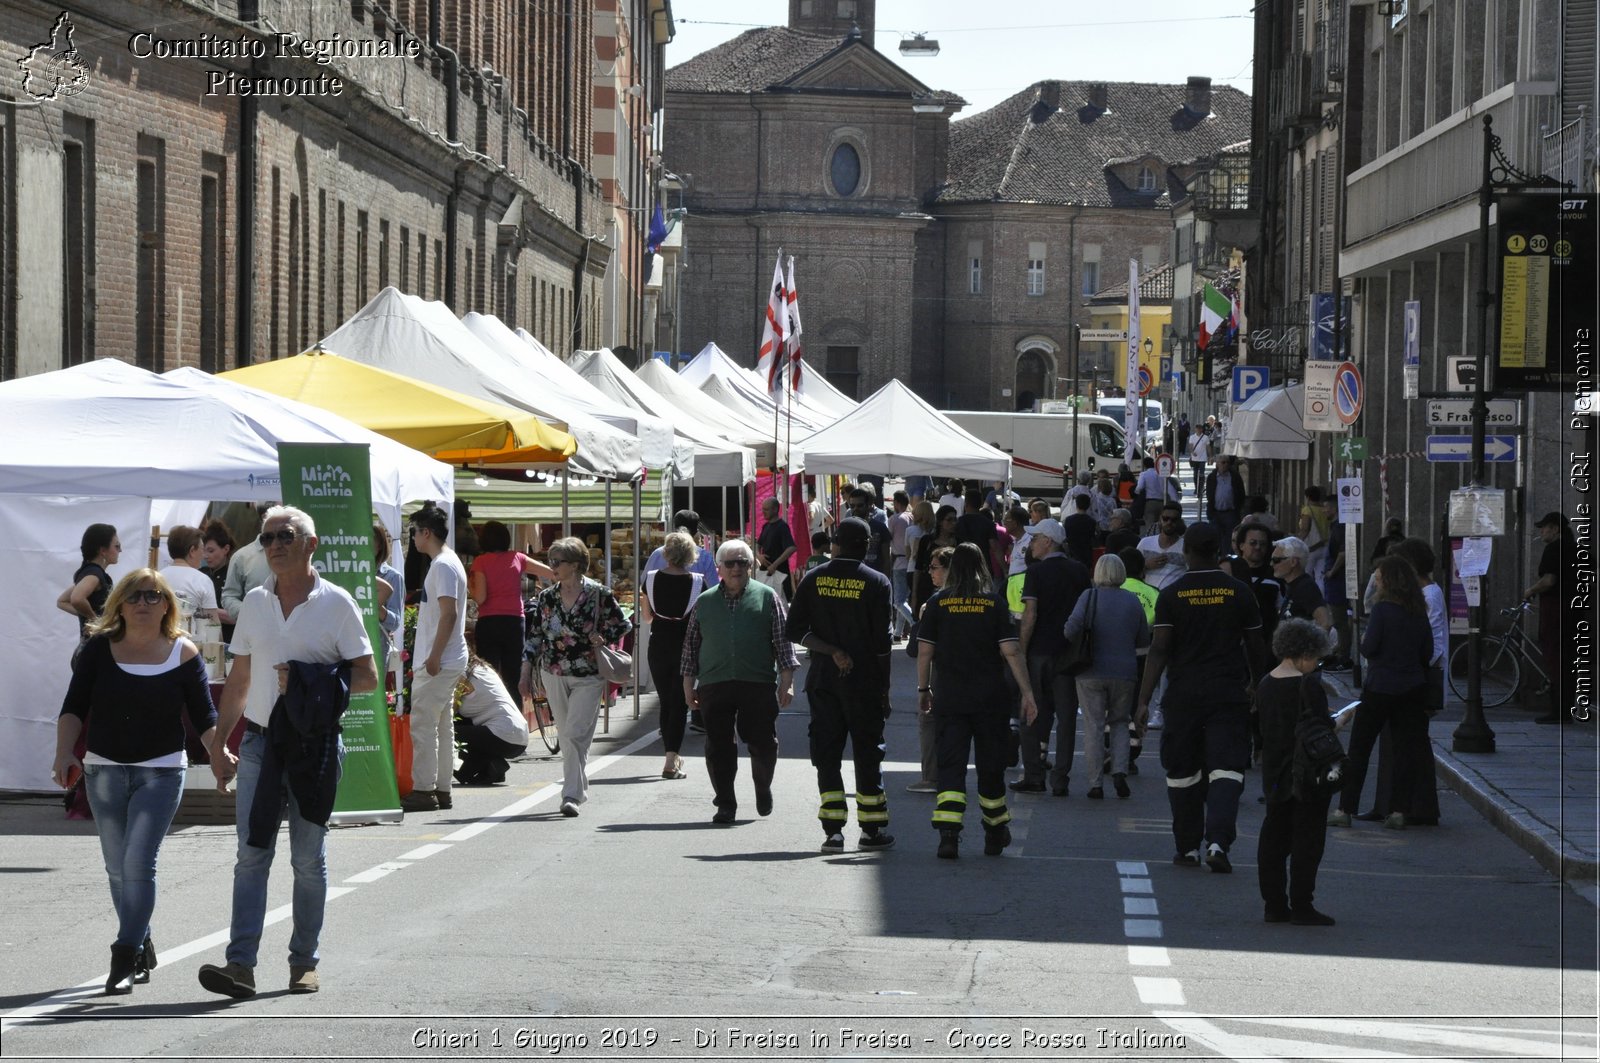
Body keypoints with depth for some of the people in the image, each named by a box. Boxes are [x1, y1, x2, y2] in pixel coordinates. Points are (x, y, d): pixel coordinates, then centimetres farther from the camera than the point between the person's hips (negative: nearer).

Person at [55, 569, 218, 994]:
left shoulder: (184, 654, -3)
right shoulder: (100, 648, 1)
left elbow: (204, 718, -1)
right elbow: (74, 708, 0)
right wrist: (64, 753, -14)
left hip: (161, 772, -3)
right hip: (103, 770, 3)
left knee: (138, 863, -14)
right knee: (118, 867, 11)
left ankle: (125, 960, -12)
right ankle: (143, 951, 28)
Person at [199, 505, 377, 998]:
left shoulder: (336, 602, -3)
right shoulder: (254, 602, 10)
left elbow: (367, 678, -5)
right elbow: (239, 681, 16)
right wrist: (218, 743, 12)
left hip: (315, 742, -3)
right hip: (260, 740, 3)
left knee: (309, 859, 4)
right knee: (251, 855, -5)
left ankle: (304, 962, 14)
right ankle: (241, 963, -12)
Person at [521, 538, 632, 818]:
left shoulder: (598, 595, -6)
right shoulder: (547, 598, 6)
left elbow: (623, 625, 4)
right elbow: (534, 636, 11)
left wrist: (601, 638, -11)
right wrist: (526, 673, 7)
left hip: (588, 676, -4)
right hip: (554, 675, 5)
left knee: (577, 735, -14)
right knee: (566, 735, 11)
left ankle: (572, 795, -15)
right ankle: (578, 789, 24)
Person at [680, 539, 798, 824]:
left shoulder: (767, 597, 7)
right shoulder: (704, 602, 13)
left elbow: (783, 640, 6)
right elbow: (691, 645, 16)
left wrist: (787, 681, -2)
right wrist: (688, 685, 11)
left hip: (759, 684, -2)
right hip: (714, 684, 2)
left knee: (763, 743, -1)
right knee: (719, 747, 1)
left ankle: (763, 788, 27)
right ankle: (725, 804, 12)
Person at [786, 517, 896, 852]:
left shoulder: (814, 580, 3)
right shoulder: (876, 583, -4)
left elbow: (795, 630, -3)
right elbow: (881, 641, -6)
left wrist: (832, 651, -4)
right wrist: (884, 690, 0)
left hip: (822, 681, 2)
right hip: (864, 682, -2)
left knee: (826, 753, 6)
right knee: (868, 753, 6)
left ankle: (833, 830, 1)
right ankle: (872, 830, 9)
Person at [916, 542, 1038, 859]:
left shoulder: (937, 603, 0)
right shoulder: (994, 603, -2)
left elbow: (924, 651, 0)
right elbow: (1011, 651, -6)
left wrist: (923, 690, 11)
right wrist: (1027, 693, -3)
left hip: (948, 699, 0)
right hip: (989, 699, 0)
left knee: (950, 765, -2)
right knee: (991, 765, 14)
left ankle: (948, 833, -20)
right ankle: (995, 835, 27)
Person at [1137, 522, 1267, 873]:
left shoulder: (1171, 595, -3)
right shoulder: (1239, 593, 1)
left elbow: (1159, 650, -7)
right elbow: (1256, 649, 9)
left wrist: (1144, 699, -6)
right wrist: (1255, 685, 26)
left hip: (1184, 694, 0)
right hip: (1229, 693, 0)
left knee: (1183, 772, 12)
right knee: (1226, 768, -3)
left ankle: (1188, 847, 18)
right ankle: (1218, 841, -21)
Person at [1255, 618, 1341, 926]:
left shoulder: (1265, 685, 7)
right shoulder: (1308, 685, -16)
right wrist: (1338, 721, 2)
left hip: (1275, 774, 7)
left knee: (1274, 837, 11)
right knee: (1307, 838, -1)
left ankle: (1274, 904, 14)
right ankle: (1301, 906, -1)